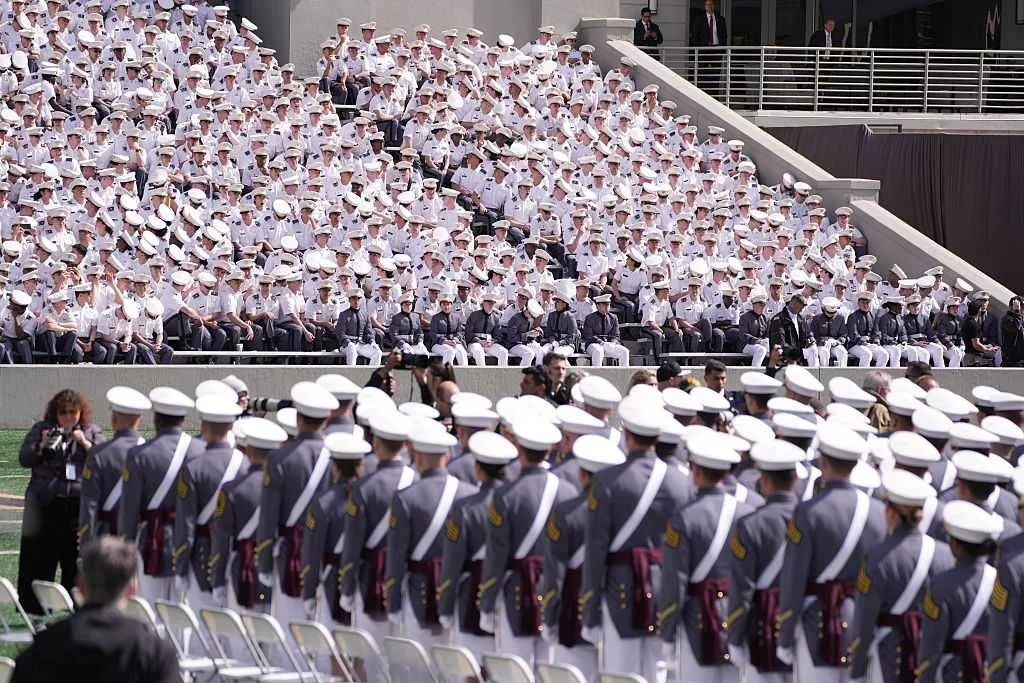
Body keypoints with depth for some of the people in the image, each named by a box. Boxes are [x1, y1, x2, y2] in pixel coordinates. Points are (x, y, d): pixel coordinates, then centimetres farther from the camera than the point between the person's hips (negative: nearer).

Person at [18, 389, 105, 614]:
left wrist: (85, 443, -12)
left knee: (77, 562, 0)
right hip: (45, 504, 0)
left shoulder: (92, 432, 10)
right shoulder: (41, 429, 10)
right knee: (39, 561, 0)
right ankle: (34, 610, 5)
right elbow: (24, 459, 4)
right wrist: (42, 446, -13)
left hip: (80, 503, 0)